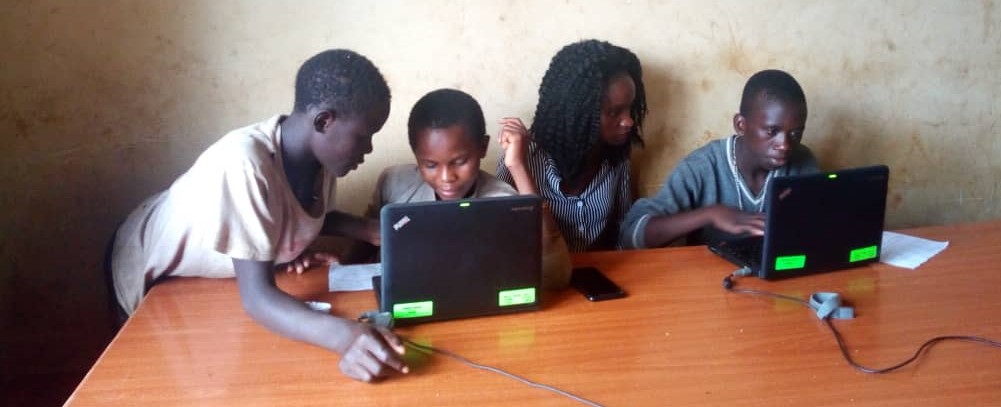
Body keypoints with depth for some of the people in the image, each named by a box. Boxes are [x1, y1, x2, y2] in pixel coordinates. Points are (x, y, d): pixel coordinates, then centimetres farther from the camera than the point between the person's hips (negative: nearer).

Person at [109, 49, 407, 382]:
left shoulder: (318, 149, -19)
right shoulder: (243, 165, -42)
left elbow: (316, 216, 3)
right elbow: (257, 297, -45)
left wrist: (376, 233, -16)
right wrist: (345, 335, -61)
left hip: (219, 273, 6)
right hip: (154, 276, -6)